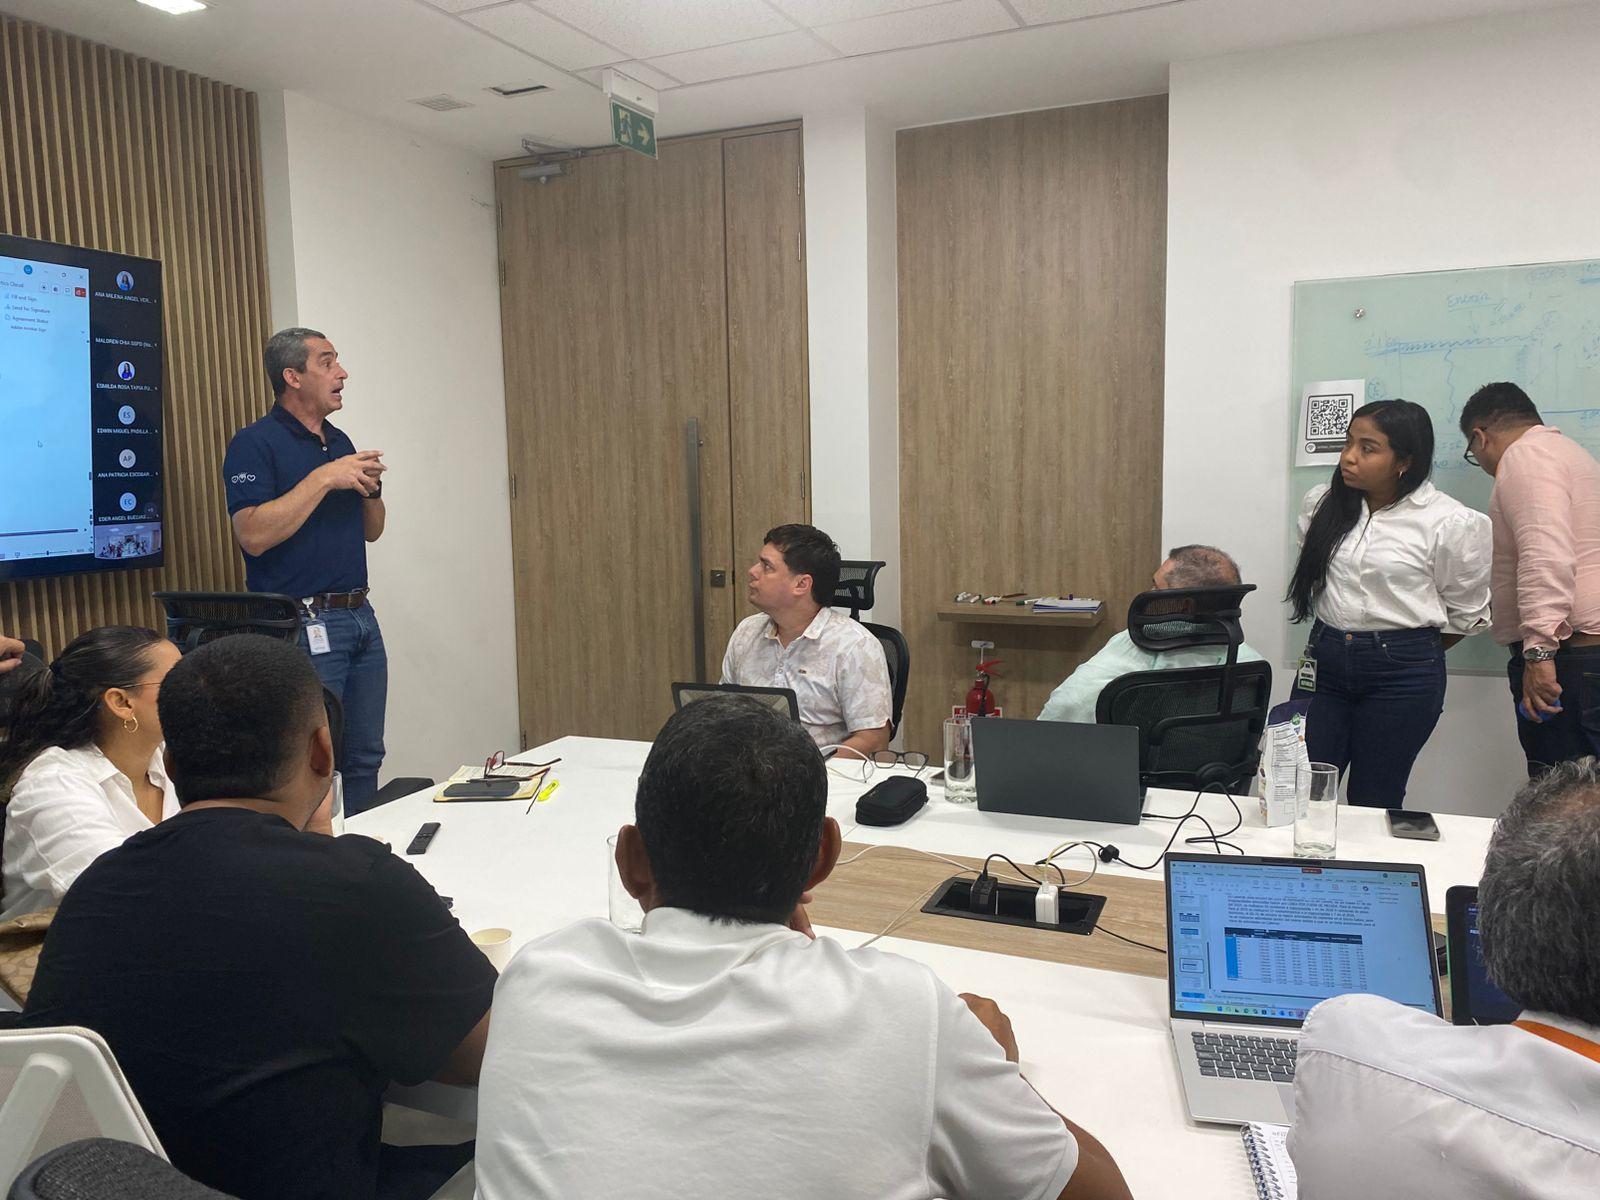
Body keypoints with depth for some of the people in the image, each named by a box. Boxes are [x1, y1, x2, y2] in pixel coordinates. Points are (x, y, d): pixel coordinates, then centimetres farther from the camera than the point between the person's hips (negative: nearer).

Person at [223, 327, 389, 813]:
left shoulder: (340, 442, 15)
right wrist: (324, 479, -19)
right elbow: (254, 534, -21)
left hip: (360, 616, 8)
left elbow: (371, 531, 20)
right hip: (304, 623, -7)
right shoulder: (255, 444, -8)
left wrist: (370, 487, 0)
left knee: (364, 759, 12)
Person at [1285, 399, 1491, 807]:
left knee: (1372, 803, 6)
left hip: (1403, 675, -4)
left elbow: (1467, 614, 3)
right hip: (1324, 661, 4)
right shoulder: (1321, 504, 2)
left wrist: (1412, 651, 10)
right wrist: (1335, 642, 15)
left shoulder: (1450, 523, -10)